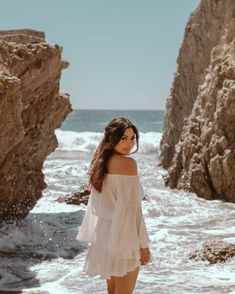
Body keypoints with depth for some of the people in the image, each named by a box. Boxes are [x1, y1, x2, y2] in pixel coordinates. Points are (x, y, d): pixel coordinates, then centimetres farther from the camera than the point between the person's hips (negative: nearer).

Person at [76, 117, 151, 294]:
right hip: (125, 237, -8)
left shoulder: (100, 161, 7)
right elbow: (130, 207, -20)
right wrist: (143, 244, -15)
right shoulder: (128, 163, -16)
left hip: (105, 233, 8)